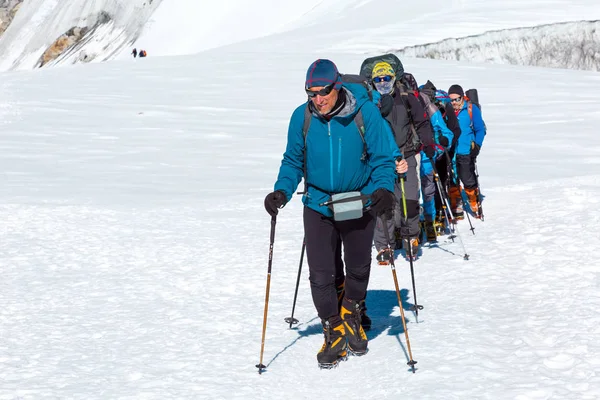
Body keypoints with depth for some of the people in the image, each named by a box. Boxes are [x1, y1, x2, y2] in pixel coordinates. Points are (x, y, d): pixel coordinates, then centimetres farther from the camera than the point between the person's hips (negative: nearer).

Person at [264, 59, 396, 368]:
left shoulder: (365, 112, -15)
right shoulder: (302, 116, -8)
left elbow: (382, 158, -9)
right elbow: (293, 161, 3)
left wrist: (383, 189, -26)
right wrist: (282, 190, -14)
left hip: (359, 204, -1)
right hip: (318, 206, 1)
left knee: (358, 269, 17)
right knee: (320, 275, -3)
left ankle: (351, 313, 44)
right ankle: (334, 332, 15)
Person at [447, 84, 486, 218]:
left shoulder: (472, 109, -3)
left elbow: (480, 129, 2)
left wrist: (476, 145, -7)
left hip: (466, 153, -3)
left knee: (468, 180, 1)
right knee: (452, 182, 7)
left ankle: (475, 205, 19)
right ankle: (457, 207, 18)